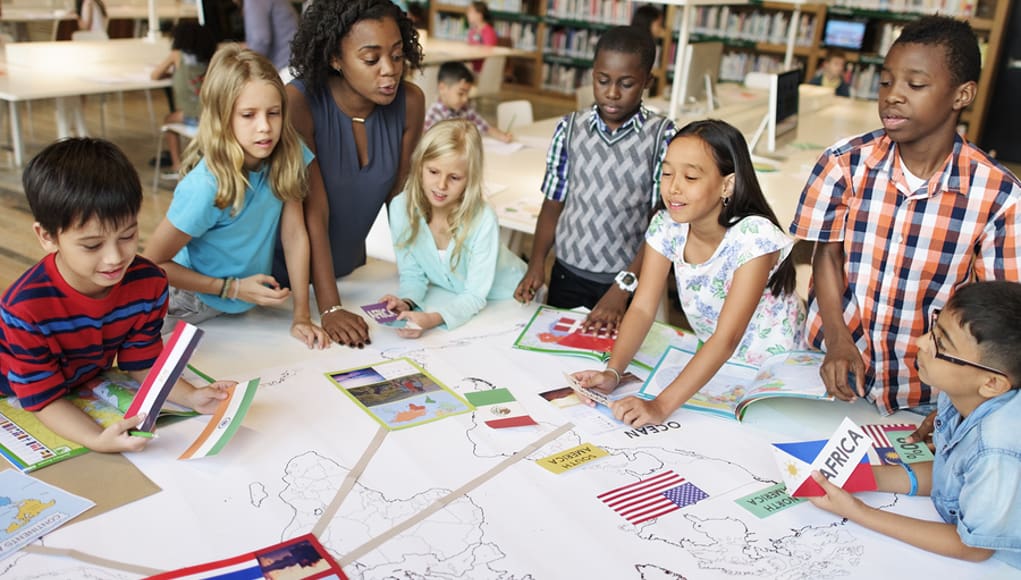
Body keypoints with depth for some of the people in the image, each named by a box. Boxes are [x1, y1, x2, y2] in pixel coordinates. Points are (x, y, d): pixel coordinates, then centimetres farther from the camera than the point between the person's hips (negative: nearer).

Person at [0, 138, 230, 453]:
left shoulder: (149, 283, -21)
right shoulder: (26, 308, -34)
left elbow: (142, 363, -8)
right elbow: (44, 398, -24)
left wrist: (192, 397, -25)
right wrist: (98, 441, -42)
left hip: (91, 386, 5)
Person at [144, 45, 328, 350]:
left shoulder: (288, 154, -20)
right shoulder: (206, 187, -33)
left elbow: (295, 234, -14)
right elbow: (154, 263, -21)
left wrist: (302, 317, -13)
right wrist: (232, 288, -22)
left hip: (253, 302, 5)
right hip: (199, 308, -4)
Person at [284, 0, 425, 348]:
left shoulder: (409, 102, -15)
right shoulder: (299, 103, -27)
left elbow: (399, 197, -6)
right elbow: (314, 212, -28)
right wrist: (329, 309, -29)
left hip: (350, 266, 4)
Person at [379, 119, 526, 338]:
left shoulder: (483, 220, -27)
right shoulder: (401, 207, -16)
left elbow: (475, 296, -24)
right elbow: (412, 274, -6)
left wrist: (432, 319, -41)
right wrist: (406, 303, -28)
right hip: (451, 297, 2)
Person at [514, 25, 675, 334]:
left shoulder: (662, 136, -9)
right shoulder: (570, 128, -1)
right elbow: (553, 204, 5)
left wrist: (622, 289, -19)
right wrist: (537, 263, -8)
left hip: (630, 282, -2)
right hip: (567, 276, 2)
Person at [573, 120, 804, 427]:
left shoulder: (753, 236, -28)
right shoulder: (666, 226, -11)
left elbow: (727, 338, -34)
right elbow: (642, 308, -13)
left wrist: (661, 406, -43)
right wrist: (612, 372, -30)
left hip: (774, 372, -4)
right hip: (712, 364, 5)